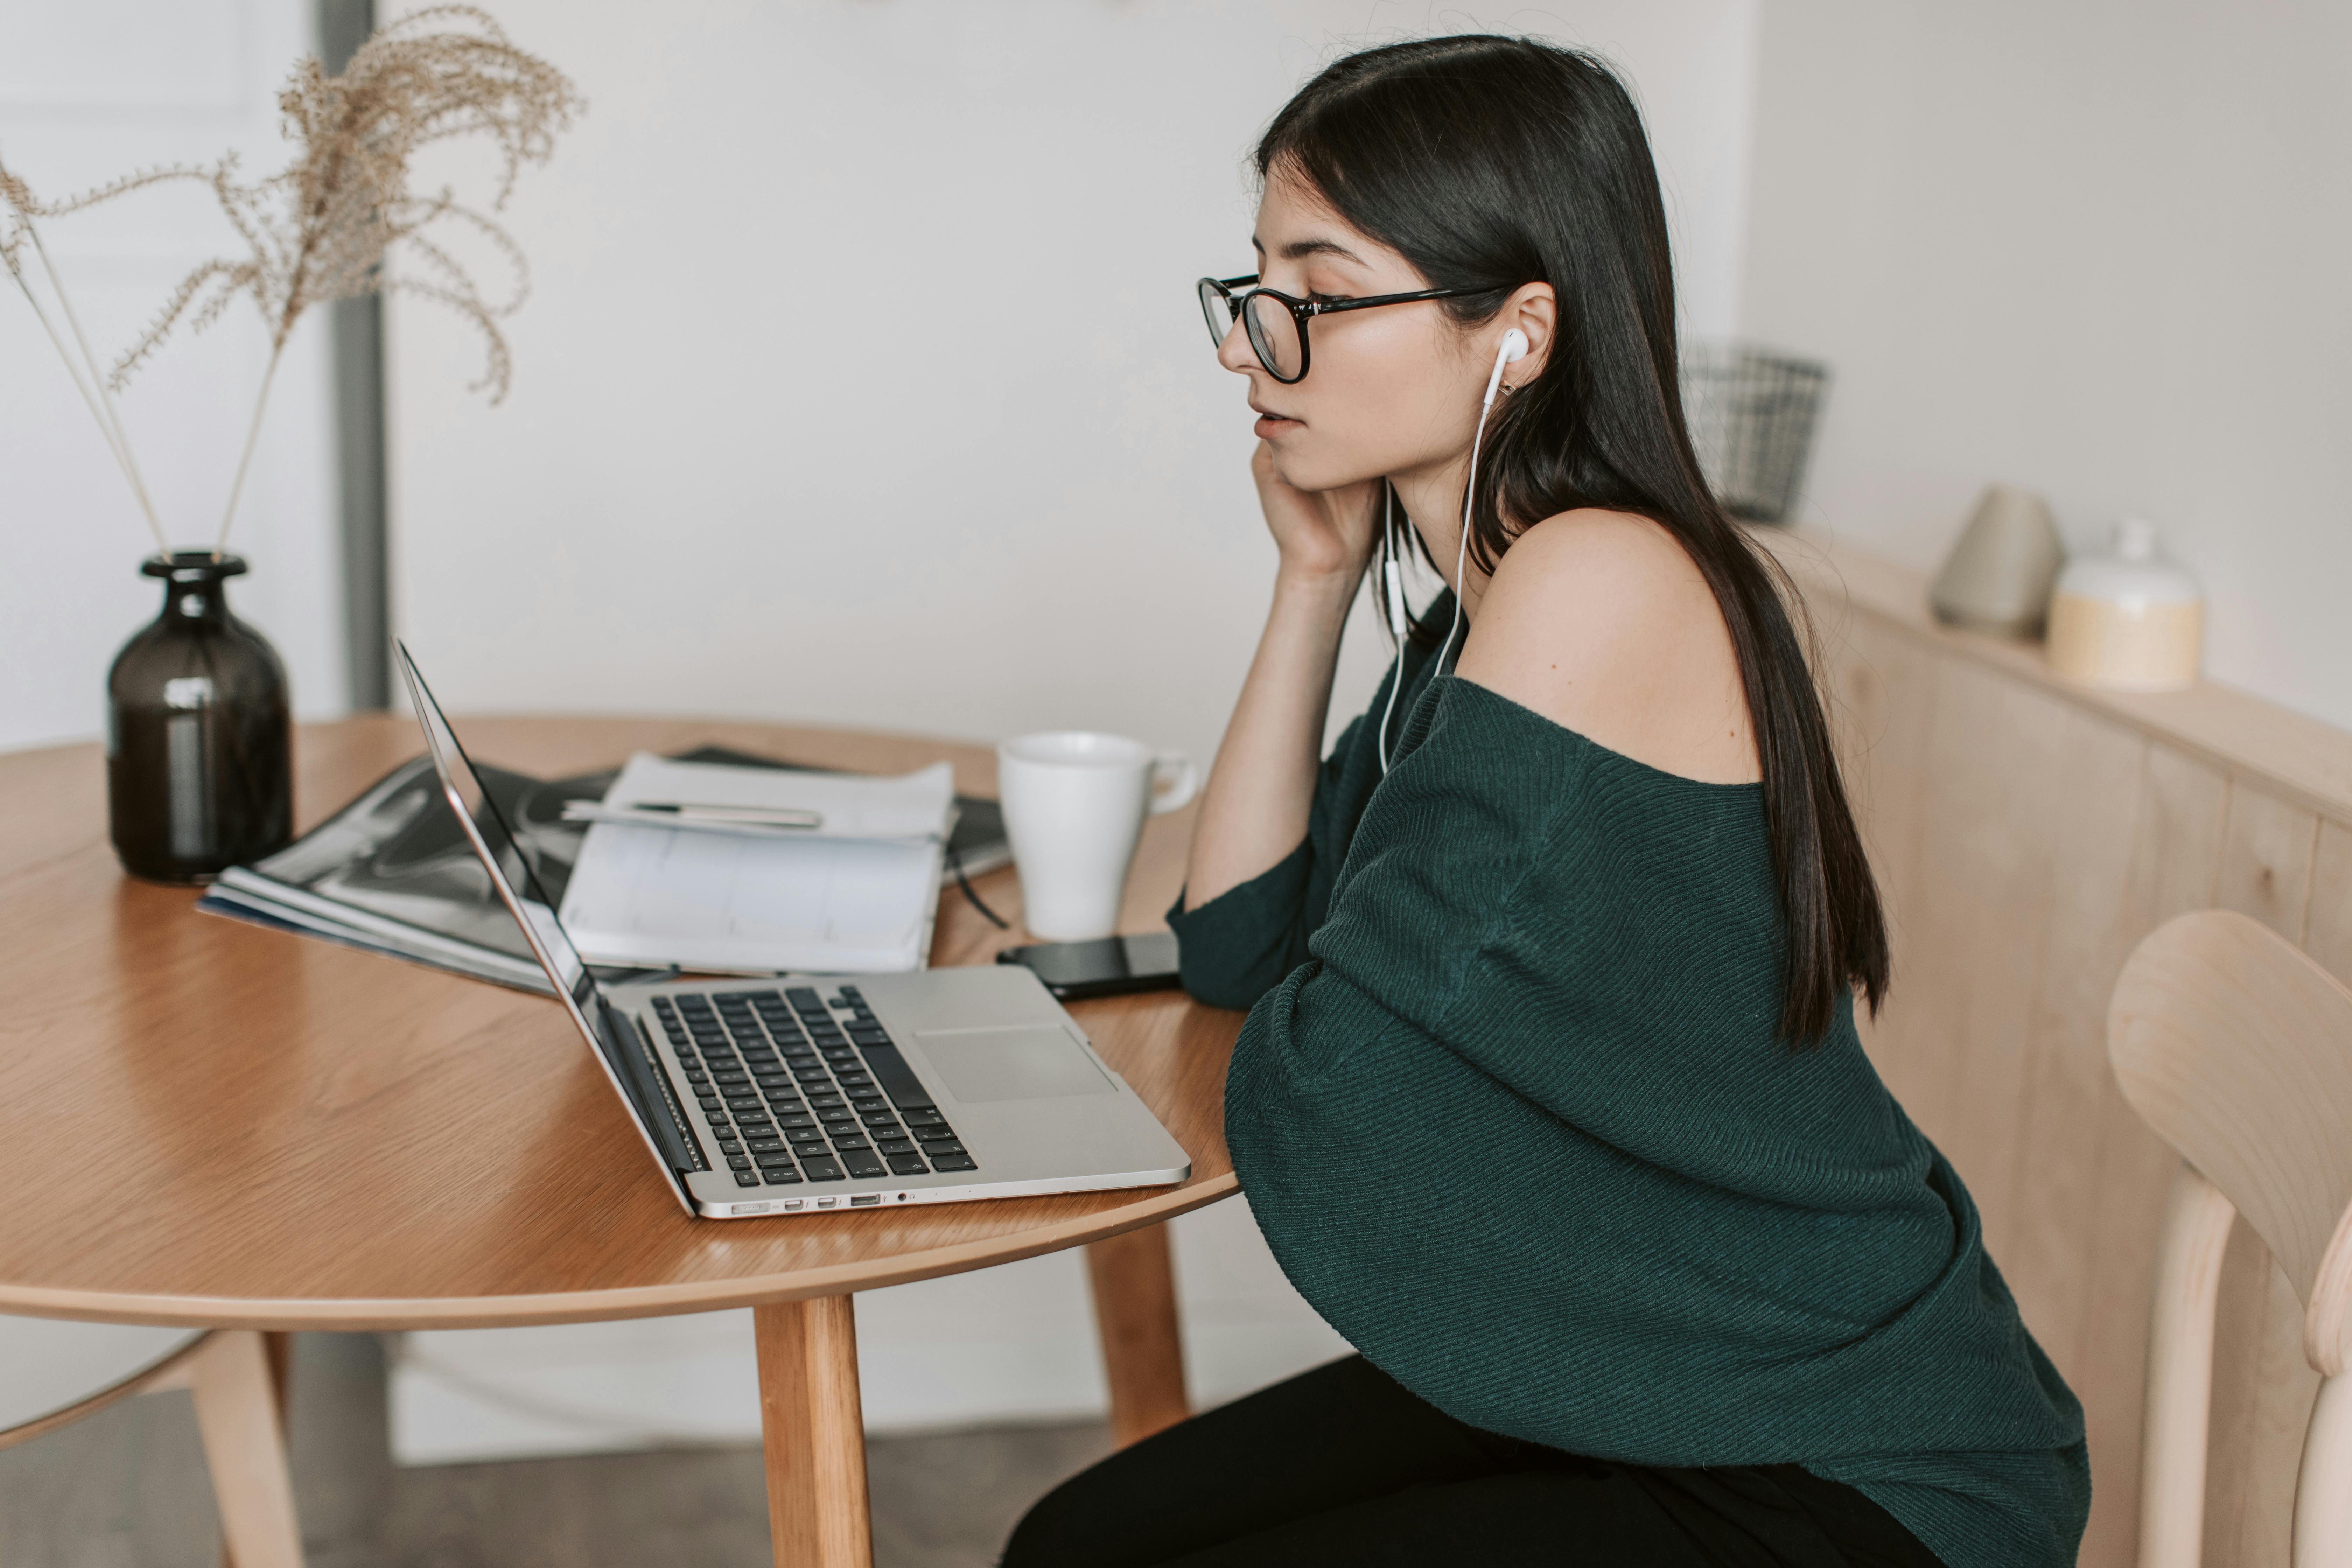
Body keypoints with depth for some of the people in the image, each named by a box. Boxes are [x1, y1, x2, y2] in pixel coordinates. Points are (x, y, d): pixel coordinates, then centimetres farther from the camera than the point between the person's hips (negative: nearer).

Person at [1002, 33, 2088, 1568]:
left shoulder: (1604, 583, -24)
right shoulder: (1481, 613, 5)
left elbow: (1310, 1101, -23)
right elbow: (1237, 940, 9)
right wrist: (1316, 580, 2)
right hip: (1629, 1399, 9)